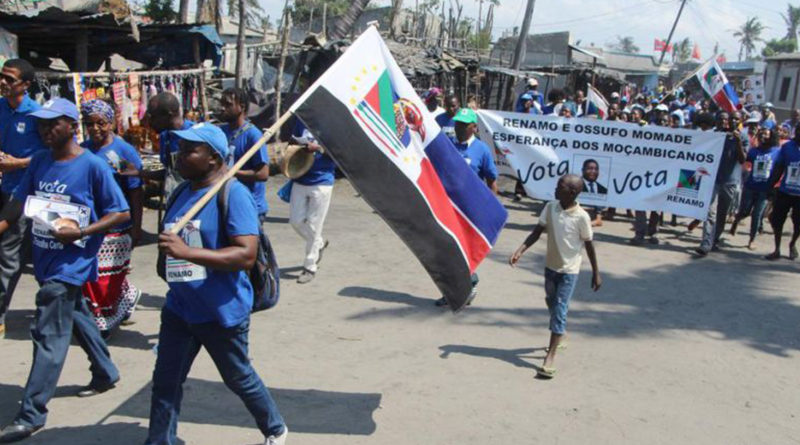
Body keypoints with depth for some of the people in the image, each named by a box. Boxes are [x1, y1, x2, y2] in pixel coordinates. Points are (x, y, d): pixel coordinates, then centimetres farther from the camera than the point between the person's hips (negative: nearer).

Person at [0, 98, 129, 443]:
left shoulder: (93, 166, -14)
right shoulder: (39, 161, 4)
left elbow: (121, 213, -11)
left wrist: (80, 232, -20)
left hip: (72, 262, -7)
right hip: (46, 258, 7)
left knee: (49, 335, -6)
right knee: (76, 316, 22)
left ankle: (31, 416, 1)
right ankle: (106, 373, 42)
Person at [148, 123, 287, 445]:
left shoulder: (233, 194, -19)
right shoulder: (182, 192, 6)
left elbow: (247, 255, -29)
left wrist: (187, 252, -36)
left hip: (222, 312, -6)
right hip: (179, 308, 7)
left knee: (239, 379, 13)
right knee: (165, 381, 8)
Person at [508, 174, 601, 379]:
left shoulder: (581, 216, -18)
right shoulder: (550, 207, -5)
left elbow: (589, 245, -8)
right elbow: (537, 232, -4)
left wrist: (596, 273, -2)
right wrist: (520, 251, -17)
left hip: (569, 270, -5)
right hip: (550, 266, 6)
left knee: (559, 310, -9)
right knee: (551, 303, 22)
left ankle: (550, 357, -7)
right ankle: (560, 333, 49)